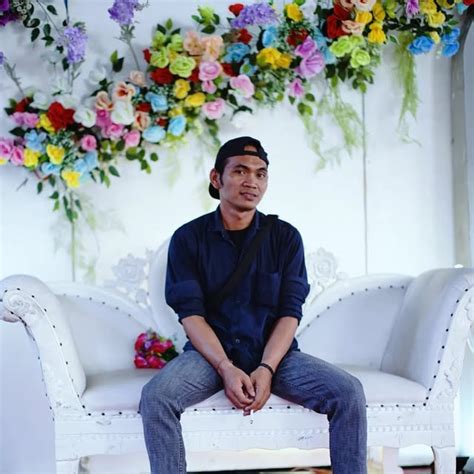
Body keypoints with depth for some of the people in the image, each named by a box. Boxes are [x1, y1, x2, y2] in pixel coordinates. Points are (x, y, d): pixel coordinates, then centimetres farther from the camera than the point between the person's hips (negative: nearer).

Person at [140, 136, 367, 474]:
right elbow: (191, 313, -6)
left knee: (349, 392, -22)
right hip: (210, 353, -1)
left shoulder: (286, 237, 3)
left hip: (274, 353, 1)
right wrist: (226, 368, -21)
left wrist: (266, 369, -18)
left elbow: (290, 312, -2)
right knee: (155, 396, -30)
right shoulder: (189, 238, 1)